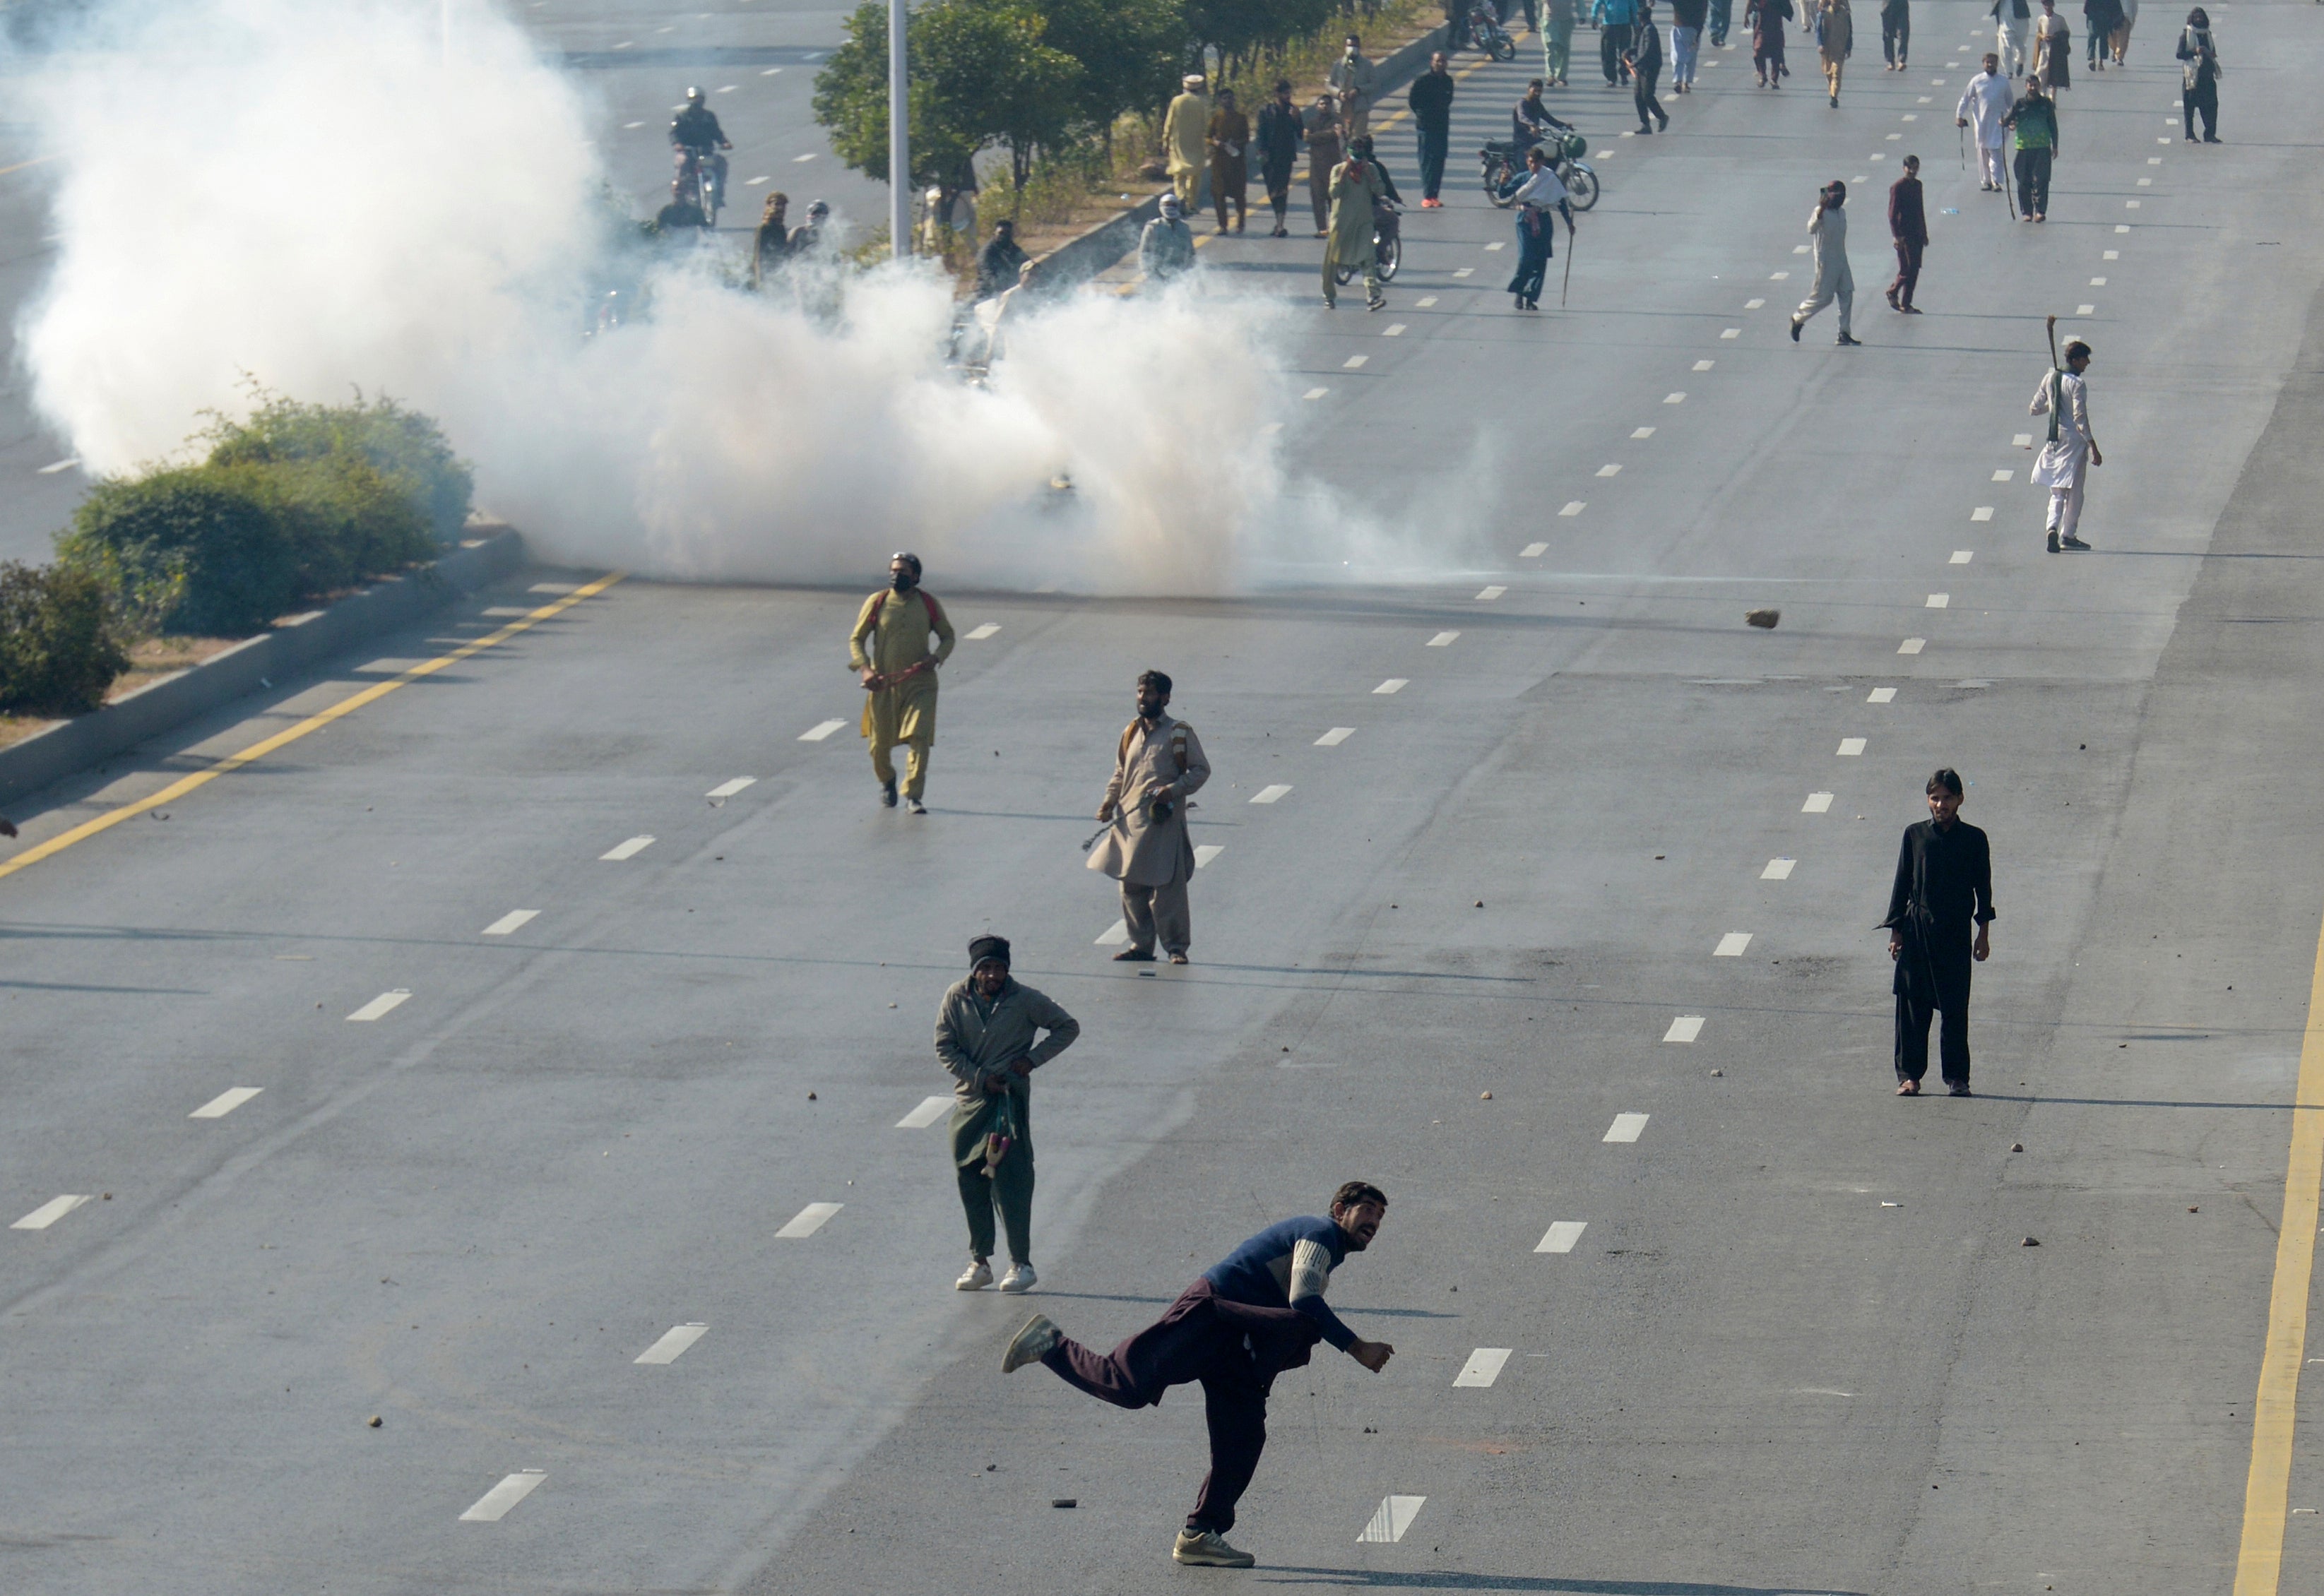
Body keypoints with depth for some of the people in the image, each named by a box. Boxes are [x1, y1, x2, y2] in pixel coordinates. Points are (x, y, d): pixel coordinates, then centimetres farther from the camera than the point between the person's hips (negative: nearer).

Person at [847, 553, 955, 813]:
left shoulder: (928, 603, 1)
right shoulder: (876, 603, 0)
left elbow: (947, 636, 13)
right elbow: (856, 639, 5)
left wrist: (936, 658, -9)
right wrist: (864, 669, -11)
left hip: (919, 684, -1)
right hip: (883, 684, 1)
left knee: (920, 738, -14)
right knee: (880, 743, 7)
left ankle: (913, 796, -10)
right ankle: (887, 781, 38)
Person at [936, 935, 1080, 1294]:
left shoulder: (1024, 1001, -4)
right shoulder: (956, 999, 1)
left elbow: (1068, 1027, 6)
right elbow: (945, 1048, 1)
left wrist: (1033, 1058, -6)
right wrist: (979, 1077, -10)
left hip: (1009, 1099, -3)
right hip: (969, 1100, 3)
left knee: (1011, 1182, -10)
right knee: (971, 1183, 6)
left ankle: (1021, 1264, -5)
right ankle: (979, 1262, 17)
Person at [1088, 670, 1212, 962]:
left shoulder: (1179, 734, 0)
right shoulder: (1130, 734, 15)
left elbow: (1200, 770, -1)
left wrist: (1174, 790, -16)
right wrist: (1109, 801, 4)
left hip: (1165, 821, -6)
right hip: (1130, 822, 6)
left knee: (1168, 888, -7)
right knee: (1132, 888, 7)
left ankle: (1176, 947, 0)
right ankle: (1141, 945, 16)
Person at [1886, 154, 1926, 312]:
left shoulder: (1917, 185, 11)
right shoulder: (1897, 187, -11)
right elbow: (1892, 214, -13)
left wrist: (1924, 233, 20)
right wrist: (1896, 236, -19)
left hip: (1917, 234, 7)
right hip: (1904, 235, -7)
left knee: (1914, 269, 6)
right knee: (1907, 269, -8)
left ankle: (1906, 304, 11)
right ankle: (1893, 291, 16)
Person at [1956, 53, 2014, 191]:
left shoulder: (2004, 82, 4)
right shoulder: (1976, 81, 3)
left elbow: (2010, 102, 13)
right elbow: (1966, 99, 7)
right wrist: (1959, 116, -1)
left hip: (1997, 122, -1)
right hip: (1981, 121, 1)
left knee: (1995, 151, -10)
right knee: (1983, 152, 6)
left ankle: (1997, 182, -10)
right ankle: (1986, 181, 15)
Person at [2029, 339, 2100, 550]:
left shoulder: (2050, 379, 5)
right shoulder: (2077, 385, -15)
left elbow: (2034, 409, 12)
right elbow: (2080, 418, -21)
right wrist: (2094, 448, -20)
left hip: (2054, 441, 6)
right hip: (2074, 441, -6)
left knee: (2057, 492, 11)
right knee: (2074, 492, 9)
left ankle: (2052, 527, -12)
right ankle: (2068, 535, 14)